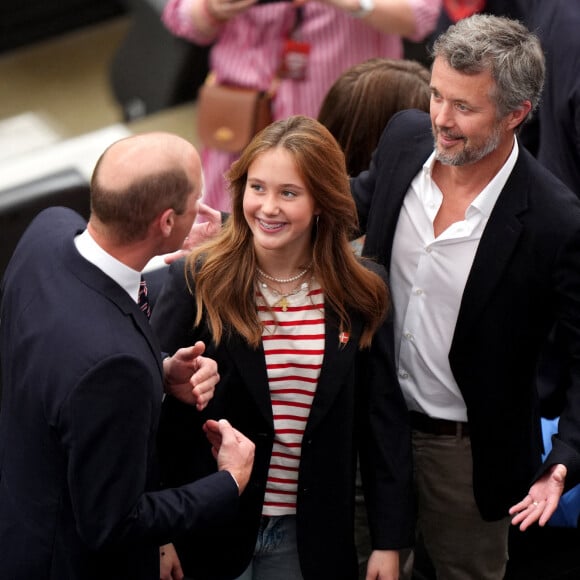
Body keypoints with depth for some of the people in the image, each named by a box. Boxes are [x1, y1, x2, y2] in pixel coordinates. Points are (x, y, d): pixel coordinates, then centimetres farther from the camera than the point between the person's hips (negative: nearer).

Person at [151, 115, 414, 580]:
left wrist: (390, 540, 0)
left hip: (311, 537, 3)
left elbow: (383, 419, 0)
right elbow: (158, 409, -9)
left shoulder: (360, 294, -4)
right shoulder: (198, 280, -11)